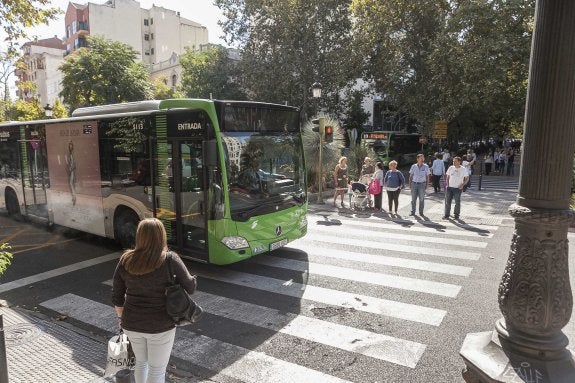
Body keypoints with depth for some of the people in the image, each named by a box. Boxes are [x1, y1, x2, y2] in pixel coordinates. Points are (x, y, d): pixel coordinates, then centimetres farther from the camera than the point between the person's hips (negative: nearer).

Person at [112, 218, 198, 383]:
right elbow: (190, 287, -8)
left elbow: (116, 296, 2)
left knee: (141, 362, 27)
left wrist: (122, 318, 18)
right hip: (160, 326, -4)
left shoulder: (125, 260, -5)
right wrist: (193, 279, 13)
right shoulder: (170, 260, -17)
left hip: (132, 324, 4)